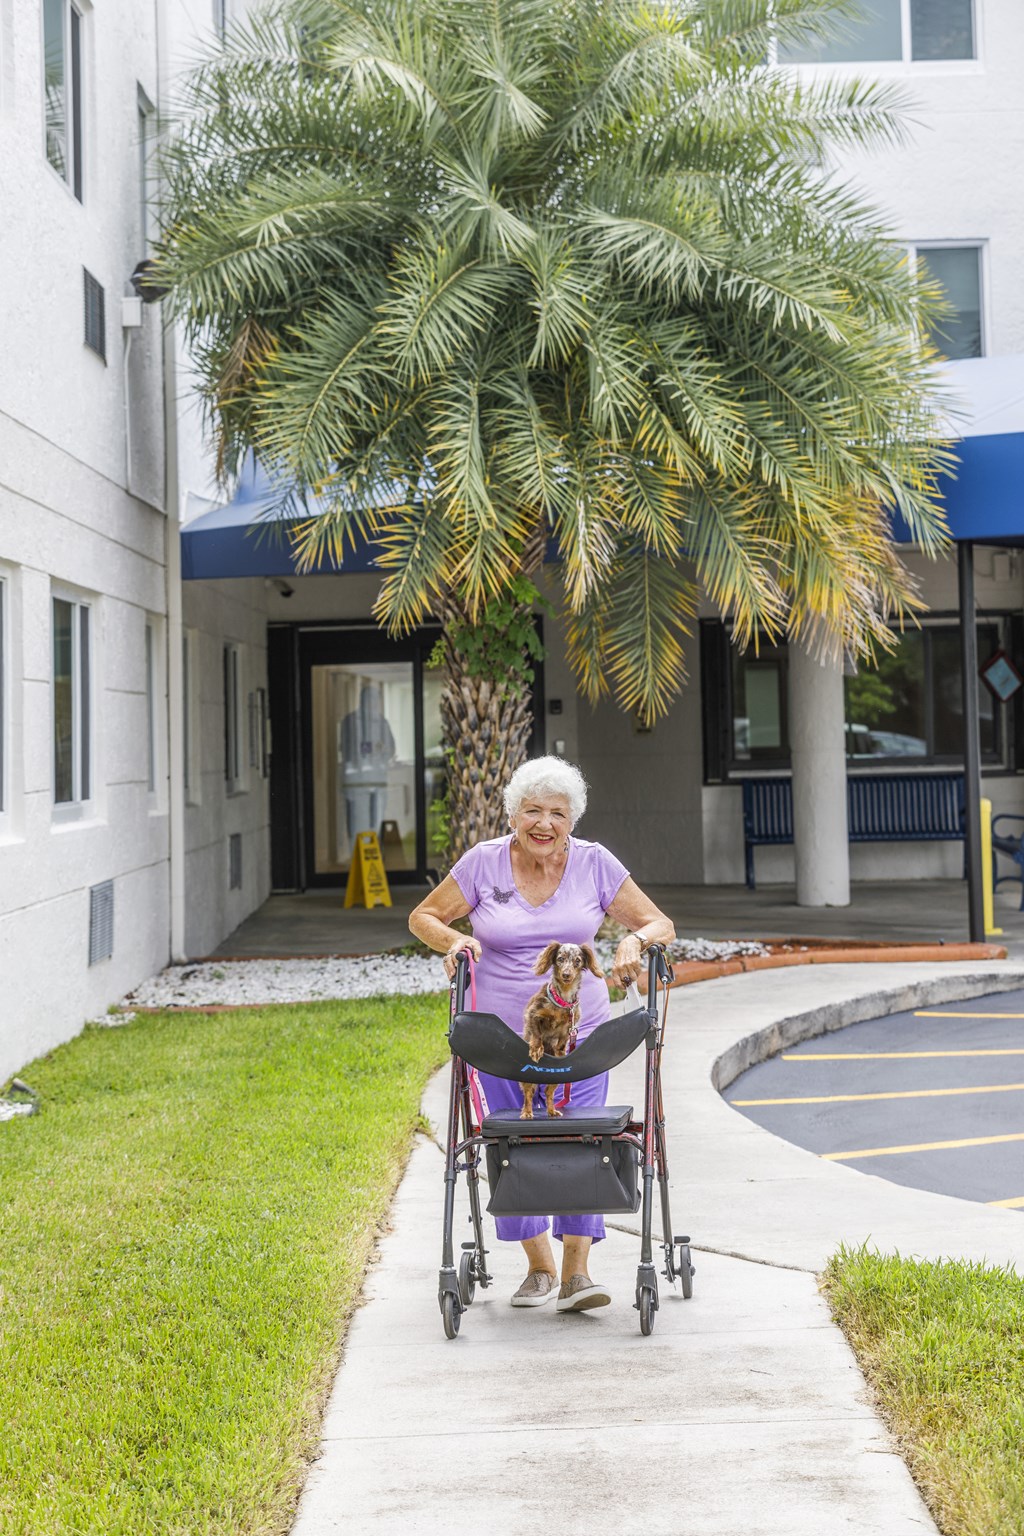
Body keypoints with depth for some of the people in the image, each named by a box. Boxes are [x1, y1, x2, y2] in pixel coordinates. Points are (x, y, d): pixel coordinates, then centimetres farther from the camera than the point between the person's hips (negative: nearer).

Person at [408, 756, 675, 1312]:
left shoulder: (595, 864, -1)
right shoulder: (483, 862, -3)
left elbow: (660, 924, 3)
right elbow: (424, 917, 8)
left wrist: (635, 940, -18)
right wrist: (453, 939, -13)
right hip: (498, 1034, 0)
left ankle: (576, 1270, -2)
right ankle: (538, 1266, 20)